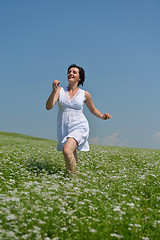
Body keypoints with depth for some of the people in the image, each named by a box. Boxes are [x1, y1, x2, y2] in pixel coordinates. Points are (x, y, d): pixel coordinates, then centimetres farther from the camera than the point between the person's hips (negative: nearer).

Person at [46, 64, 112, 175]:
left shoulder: (85, 94, 3)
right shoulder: (60, 91, 3)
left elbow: (93, 109, 17)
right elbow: (49, 107, -7)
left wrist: (102, 116, -3)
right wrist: (54, 91, -20)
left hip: (79, 127, -3)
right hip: (64, 129, 3)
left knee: (67, 150, -29)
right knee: (71, 160, 10)